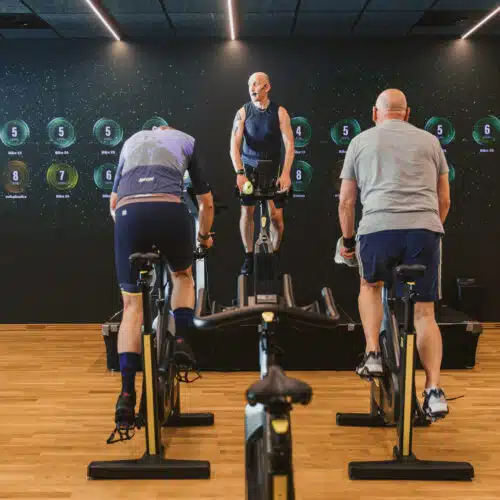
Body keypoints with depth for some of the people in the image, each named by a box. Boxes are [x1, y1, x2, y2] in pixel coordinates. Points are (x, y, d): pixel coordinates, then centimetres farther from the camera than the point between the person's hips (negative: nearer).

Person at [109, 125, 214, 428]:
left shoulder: (132, 141, 36)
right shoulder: (186, 140, 30)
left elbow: (113, 202, 36)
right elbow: (207, 202, 32)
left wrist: (125, 226, 51)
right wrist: (205, 237, 49)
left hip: (127, 212, 2)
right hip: (170, 209, -1)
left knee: (132, 305, 9)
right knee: (182, 275, 29)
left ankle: (127, 395, 2)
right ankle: (181, 340, 9)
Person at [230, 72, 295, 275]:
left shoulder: (280, 112, -6)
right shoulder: (243, 112, -4)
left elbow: (289, 144, -10)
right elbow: (234, 145, -9)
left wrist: (285, 173, -21)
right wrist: (239, 172, -21)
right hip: (249, 168, 1)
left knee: (276, 216, -3)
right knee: (247, 211, -3)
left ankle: (274, 256, 17)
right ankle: (249, 257, 11)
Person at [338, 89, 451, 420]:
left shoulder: (361, 141, 17)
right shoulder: (429, 141, 20)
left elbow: (346, 202, 17)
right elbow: (445, 200, 22)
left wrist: (348, 240, 30)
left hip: (378, 228, -1)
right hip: (425, 230, 1)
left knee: (370, 285, 28)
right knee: (424, 312, 9)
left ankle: (373, 354, 13)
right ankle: (434, 389, 0)